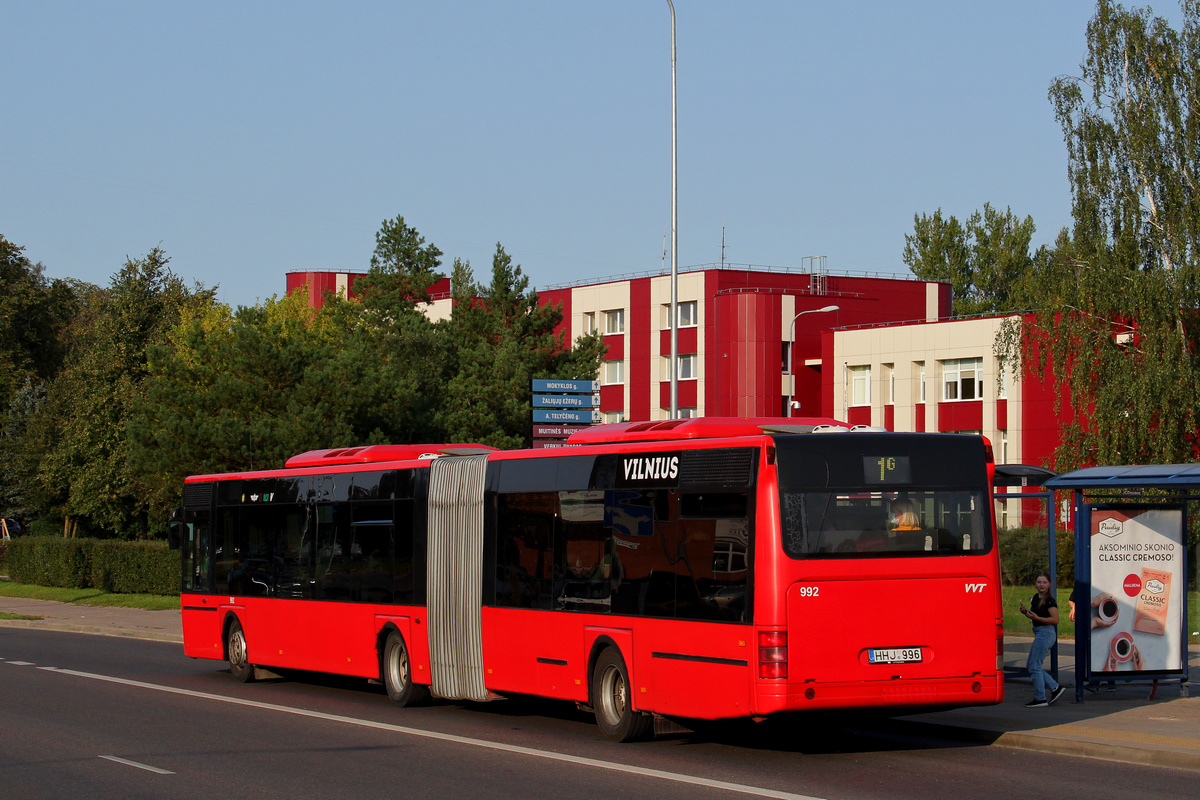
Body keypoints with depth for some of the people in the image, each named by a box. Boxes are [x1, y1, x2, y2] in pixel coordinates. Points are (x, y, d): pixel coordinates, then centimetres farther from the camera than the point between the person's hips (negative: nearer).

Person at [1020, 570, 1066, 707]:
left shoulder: (1049, 600, -14)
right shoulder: (1036, 597, 14)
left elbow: (1055, 619, -19)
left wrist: (1037, 617, -25)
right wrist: (1026, 612, 5)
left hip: (1046, 633, -10)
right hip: (1039, 634, 10)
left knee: (1034, 666, -7)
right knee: (1030, 666, 13)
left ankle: (1040, 698, -1)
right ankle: (1055, 688, 15)